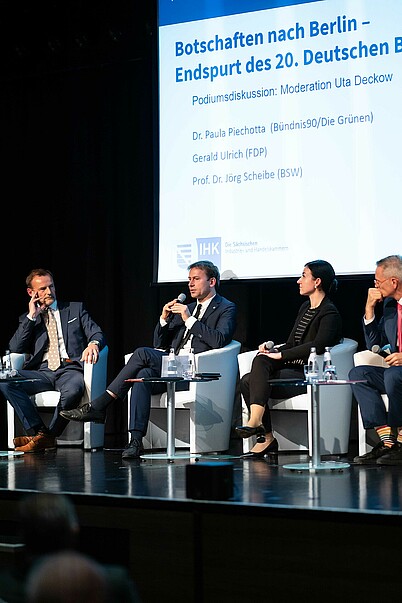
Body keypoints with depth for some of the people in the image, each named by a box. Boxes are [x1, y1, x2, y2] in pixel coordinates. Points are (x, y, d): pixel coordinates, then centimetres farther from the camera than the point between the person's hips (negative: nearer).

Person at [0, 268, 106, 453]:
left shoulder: (75, 309, 19)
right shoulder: (27, 319, 21)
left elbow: (97, 334, 9)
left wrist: (93, 344, -17)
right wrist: (32, 316, 3)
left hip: (70, 369, -2)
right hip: (42, 372, 2)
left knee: (73, 389, -40)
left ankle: (49, 436, -20)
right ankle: (38, 432, -26)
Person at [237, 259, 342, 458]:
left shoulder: (329, 313, -7)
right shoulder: (305, 308, 21)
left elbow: (318, 345, -23)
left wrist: (280, 355, -20)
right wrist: (273, 350, -1)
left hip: (308, 374, -8)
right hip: (291, 368, 9)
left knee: (253, 382, -26)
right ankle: (265, 437, -24)